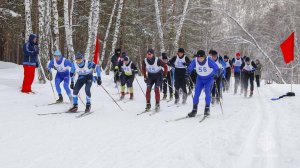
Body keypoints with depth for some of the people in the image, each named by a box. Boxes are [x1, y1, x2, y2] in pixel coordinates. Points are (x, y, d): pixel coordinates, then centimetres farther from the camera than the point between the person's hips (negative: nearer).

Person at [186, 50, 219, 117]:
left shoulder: (209, 61, -26)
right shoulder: (194, 61, -18)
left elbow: (216, 68, -19)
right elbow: (189, 68, -4)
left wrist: (213, 75, -33)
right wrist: (187, 74, -21)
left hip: (209, 78, -3)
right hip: (200, 78, 3)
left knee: (207, 91, -18)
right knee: (197, 92, -7)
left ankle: (207, 109, -7)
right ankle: (194, 110, 0)